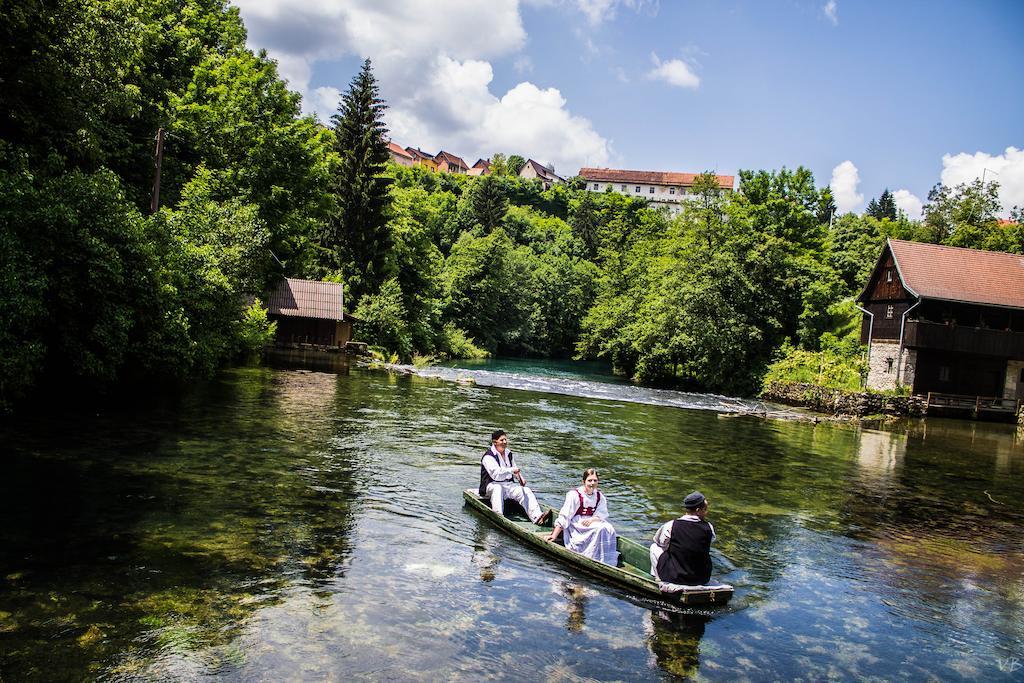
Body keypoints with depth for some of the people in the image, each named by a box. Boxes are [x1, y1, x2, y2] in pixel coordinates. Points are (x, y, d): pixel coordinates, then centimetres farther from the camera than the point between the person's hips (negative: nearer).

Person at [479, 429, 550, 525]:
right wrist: (512, 470, -29)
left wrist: (520, 477, 6)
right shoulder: (488, 457, -11)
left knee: (526, 490, -16)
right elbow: (496, 474, -24)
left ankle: (537, 517, -34)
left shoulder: (509, 454, 15)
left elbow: (514, 469, 27)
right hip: (492, 485, -6)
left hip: (508, 485, 6)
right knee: (498, 489, -40)